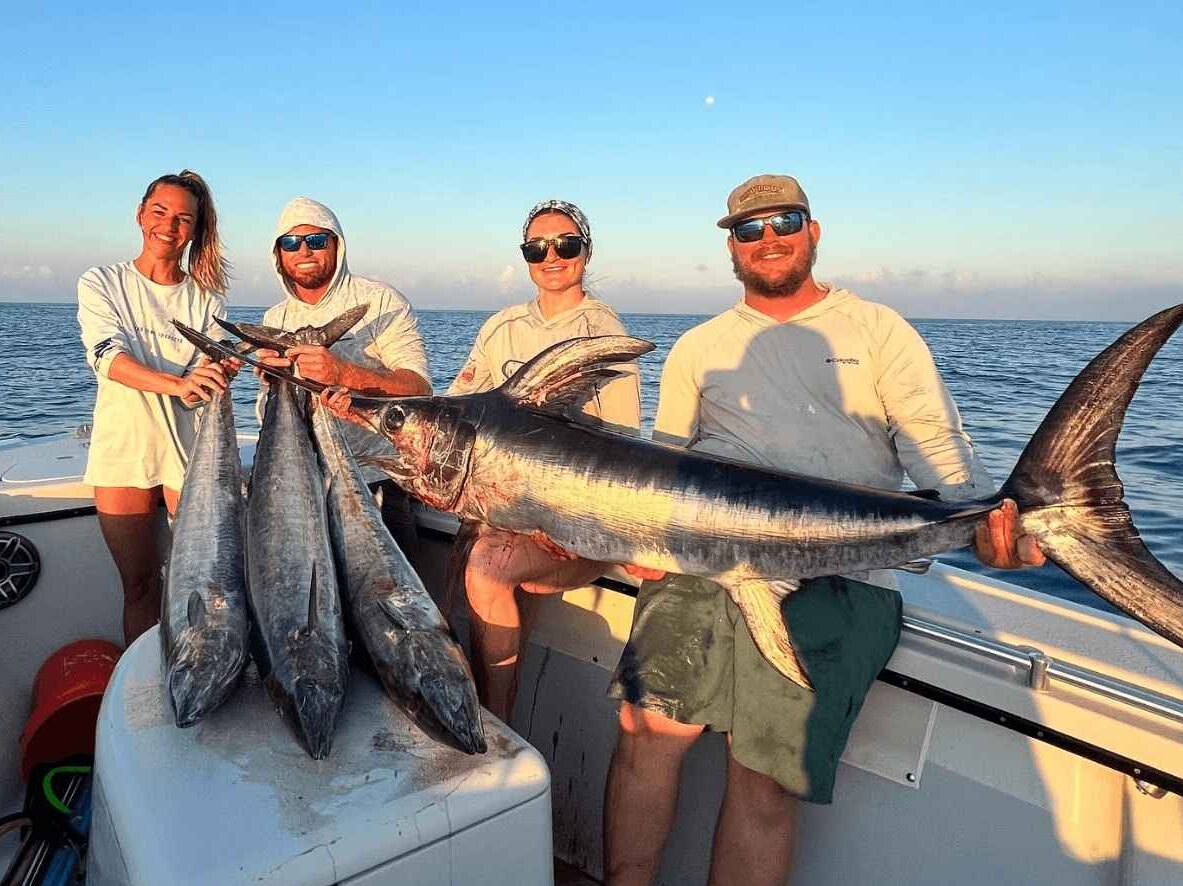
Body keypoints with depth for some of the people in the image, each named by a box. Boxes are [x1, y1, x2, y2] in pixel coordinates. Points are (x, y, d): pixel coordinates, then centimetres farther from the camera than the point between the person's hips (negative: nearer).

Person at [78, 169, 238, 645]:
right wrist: (177, 383, -33)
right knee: (139, 583, 6)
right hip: (124, 446, 0)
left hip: (191, 445, 1)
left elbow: (208, 367, -2)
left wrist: (216, 375, -28)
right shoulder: (101, 283, 3)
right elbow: (107, 355, -14)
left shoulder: (207, 299, 7)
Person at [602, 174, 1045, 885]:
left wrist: (989, 514, -16)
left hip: (839, 578, -1)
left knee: (763, 778, -9)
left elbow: (936, 442, 4)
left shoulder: (878, 330, 14)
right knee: (648, 728, -12)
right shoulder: (698, 348, 20)